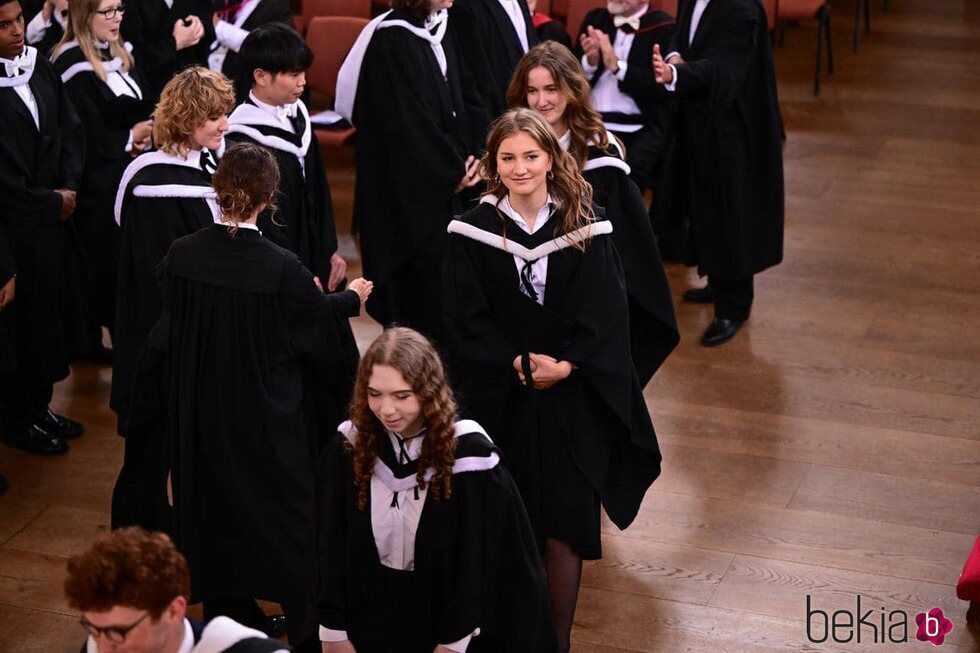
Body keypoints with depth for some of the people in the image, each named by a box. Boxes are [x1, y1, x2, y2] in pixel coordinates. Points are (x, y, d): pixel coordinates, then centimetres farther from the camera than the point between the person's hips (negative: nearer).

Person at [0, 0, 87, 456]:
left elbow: (70, 130, 7)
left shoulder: (40, 68, 2)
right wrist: (51, 203, -12)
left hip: (53, 221, 7)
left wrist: (68, 188, -7)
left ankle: (39, 407, 33)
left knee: (53, 314, 16)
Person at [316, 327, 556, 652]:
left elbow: (477, 560, -13)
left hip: (445, 612, -3)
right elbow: (332, 547, -3)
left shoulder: (469, 457, -19)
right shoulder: (349, 449, -9)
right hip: (372, 616, 3)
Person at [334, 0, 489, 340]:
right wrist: (454, 171, -10)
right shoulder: (390, 40, -16)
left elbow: (466, 94, 11)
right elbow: (408, 123, -18)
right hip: (410, 191, -8)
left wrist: (474, 157, -3)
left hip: (454, 181, 8)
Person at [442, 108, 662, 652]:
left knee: (566, 523, 0)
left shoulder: (585, 227, -2)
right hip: (499, 398, 0)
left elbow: (606, 315, -5)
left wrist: (565, 366, -16)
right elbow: (464, 320, -5)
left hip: (573, 398, 0)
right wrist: (518, 364, -16)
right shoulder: (473, 232, -3)